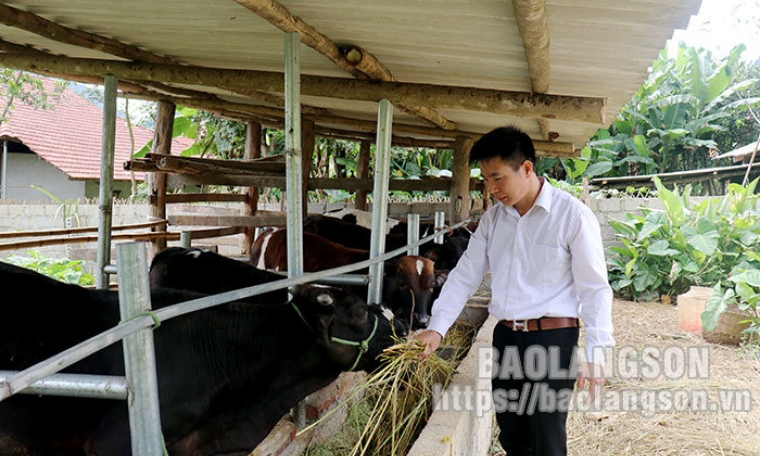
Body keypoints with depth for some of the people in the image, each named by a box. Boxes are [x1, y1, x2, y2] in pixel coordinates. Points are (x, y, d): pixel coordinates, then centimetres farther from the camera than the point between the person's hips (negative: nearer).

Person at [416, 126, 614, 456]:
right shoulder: (492, 218, 7)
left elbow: (595, 289, -9)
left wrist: (595, 354, -11)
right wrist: (437, 328, -1)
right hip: (505, 337, 6)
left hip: (552, 340, -6)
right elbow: (465, 275, 8)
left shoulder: (573, 215, -11)